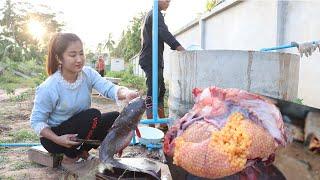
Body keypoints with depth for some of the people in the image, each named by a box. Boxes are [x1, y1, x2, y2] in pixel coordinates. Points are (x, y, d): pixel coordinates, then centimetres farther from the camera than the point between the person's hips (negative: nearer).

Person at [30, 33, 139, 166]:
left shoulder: (88, 73, -13)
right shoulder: (48, 88, -24)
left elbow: (108, 88, -28)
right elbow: (36, 121, -16)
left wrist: (125, 93, -50)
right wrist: (58, 139, -30)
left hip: (81, 130, 5)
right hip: (53, 136, -5)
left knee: (115, 117, -11)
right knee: (93, 115, -28)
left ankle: (82, 151, 6)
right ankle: (70, 157, -7)